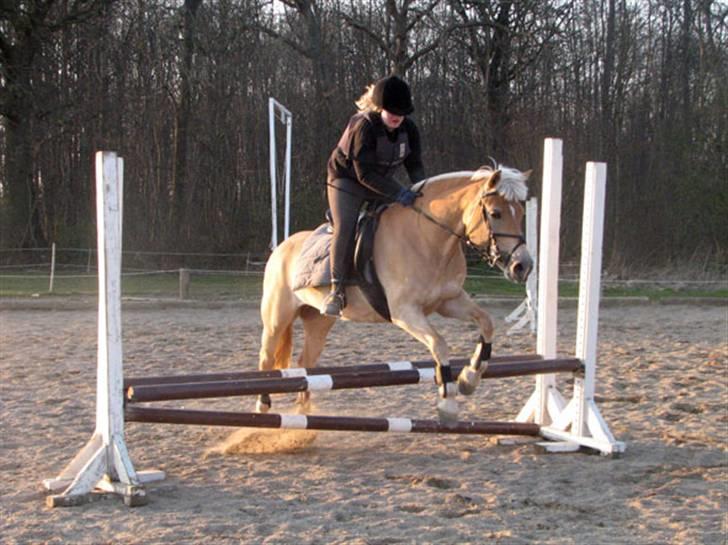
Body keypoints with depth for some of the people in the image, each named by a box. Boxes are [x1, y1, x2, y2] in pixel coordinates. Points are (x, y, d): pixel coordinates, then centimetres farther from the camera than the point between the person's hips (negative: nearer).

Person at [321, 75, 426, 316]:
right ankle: (337, 289, -25)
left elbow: (414, 165, 0)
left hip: (382, 184, 8)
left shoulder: (409, 129, -8)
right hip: (347, 181, -8)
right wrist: (398, 192, -36)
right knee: (345, 227, -25)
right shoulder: (364, 127, -28)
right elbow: (365, 174, -29)